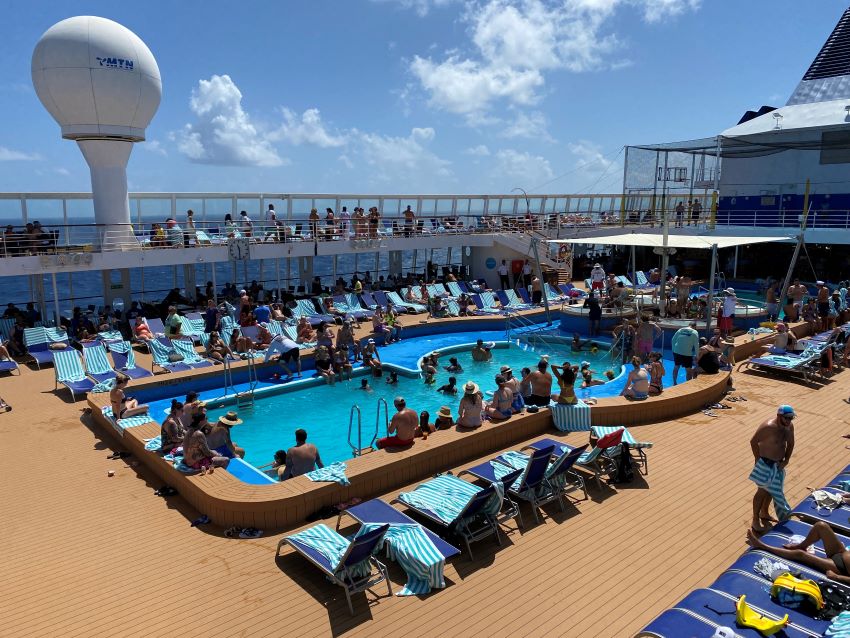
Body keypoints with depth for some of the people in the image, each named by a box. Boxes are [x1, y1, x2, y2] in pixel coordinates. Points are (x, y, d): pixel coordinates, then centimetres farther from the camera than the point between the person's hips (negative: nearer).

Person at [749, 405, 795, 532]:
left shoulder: (789, 426, -4)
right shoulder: (768, 427, -27)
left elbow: (790, 443, 9)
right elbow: (753, 441, -22)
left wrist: (786, 460, 0)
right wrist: (758, 460, -18)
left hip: (778, 464, 8)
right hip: (766, 464, -8)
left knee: (771, 489, 22)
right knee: (762, 491, -1)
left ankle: (764, 513, 42)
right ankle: (755, 521, 9)